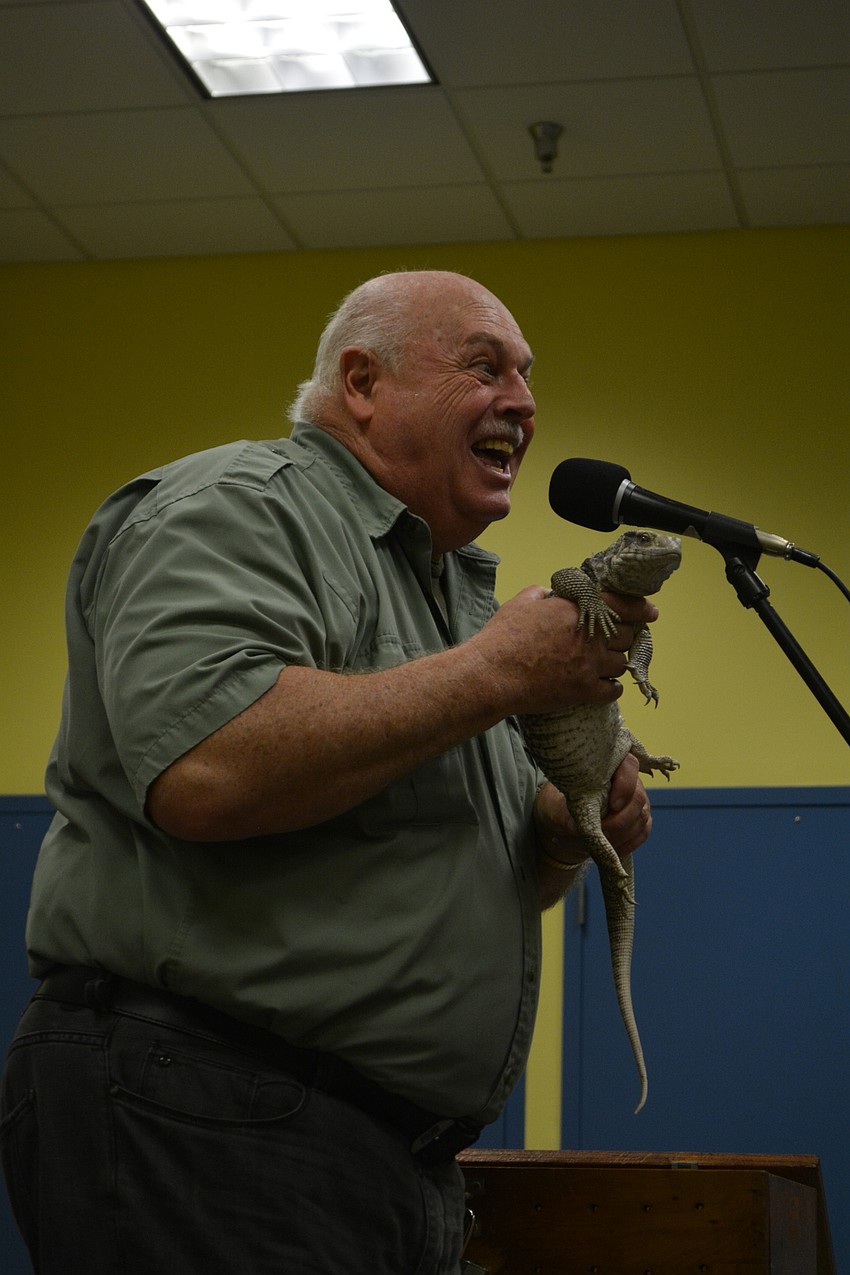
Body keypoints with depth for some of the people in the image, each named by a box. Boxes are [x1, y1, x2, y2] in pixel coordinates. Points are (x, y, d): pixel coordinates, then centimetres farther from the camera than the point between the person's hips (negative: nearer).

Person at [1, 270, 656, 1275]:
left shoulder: (455, 588, 19)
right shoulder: (230, 507, -9)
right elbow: (206, 770, -28)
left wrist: (570, 827, 2)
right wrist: (497, 671, -19)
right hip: (199, 1116, -9)